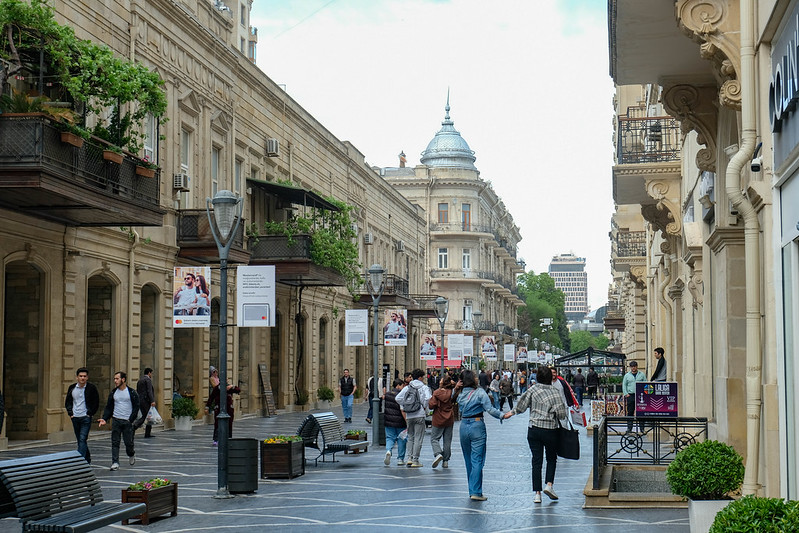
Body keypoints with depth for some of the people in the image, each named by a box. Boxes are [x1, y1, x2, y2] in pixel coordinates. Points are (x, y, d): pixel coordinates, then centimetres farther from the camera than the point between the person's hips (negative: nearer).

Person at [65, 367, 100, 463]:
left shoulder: (91, 388, -4)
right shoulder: (72, 388, 6)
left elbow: (96, 403, 2)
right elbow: (67, 401, 18)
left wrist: (90, 413, -6)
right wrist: (70, 412, 5)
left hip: (86, 418, -4)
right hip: (75, 418, 5)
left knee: (82, 439, -14)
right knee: (80, 440, 12)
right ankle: (88, 459, 27)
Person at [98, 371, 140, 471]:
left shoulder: (132, 393, -2)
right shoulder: (113, 392, 9)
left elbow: (136, 407, -2)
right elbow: (109, 407, 11)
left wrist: (131, 420, -11)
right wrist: (104, 419, -3)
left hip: (127, 421, -3)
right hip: (116, 421, 3)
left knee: (128, 443, 0)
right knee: (115, 443, -4)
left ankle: (131, 454, 31)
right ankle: (115, 463, -2)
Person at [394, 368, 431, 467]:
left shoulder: (407, 388, 7)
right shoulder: (423, 387, -3)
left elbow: (398, 398, -1)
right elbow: (428, 398, -20)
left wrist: (404, 407, 8)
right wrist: (424, 407, -4)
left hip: (409, 416, 4)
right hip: (419, 415, -4)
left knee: (410, 437, 16)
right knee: (418, 438, 1)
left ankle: (409, 458, 8)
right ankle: (415, 461, -1)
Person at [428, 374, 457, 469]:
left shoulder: (436, 392, -14)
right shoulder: (452, 392, -6)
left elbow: (431, 405, -15)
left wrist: (431, 399, 5)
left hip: (438, 419, -3)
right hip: (449, 420, 3)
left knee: (434, 438, 8)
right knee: (447, 441, 11)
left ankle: (438, 453, -18)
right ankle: (445, 461, 12)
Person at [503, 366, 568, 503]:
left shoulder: (533, 390, -3)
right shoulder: (555, 392, -6)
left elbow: (521, 405, 2)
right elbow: (561, 414, -9)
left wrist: (511, 412, 19)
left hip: (534, 429, 1)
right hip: (550, 430, -1)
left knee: (536, 461, 5)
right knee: (552, 458, 17)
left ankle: (537, 493, 3)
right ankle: (549, 484, -1)